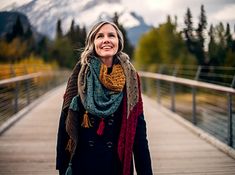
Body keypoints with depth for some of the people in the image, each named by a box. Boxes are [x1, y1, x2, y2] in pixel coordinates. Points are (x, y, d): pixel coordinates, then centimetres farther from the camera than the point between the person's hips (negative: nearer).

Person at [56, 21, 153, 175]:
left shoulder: (129, 76, -3)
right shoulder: (81, 72, -5)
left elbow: (138, 125, -3)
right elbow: (66, 119, -4)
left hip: (118, 161, 1)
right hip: (83, 161, -1)